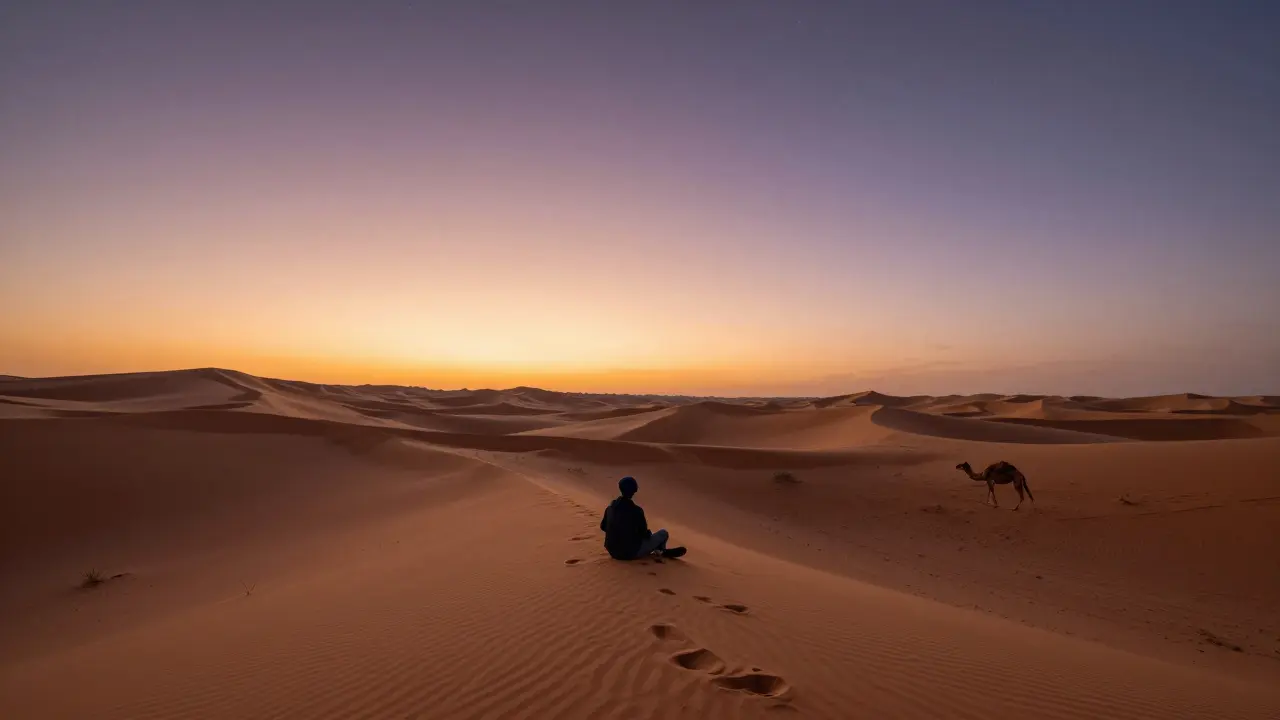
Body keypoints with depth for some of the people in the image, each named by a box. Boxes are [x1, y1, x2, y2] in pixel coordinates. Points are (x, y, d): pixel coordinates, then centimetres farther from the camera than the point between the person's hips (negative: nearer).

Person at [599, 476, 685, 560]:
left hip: (612, 551, 6)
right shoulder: (636, 511, -22)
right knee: (663, 533, 9)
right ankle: (662, 551, 41)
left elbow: (603, 526, 10)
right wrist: (648, 531, 11)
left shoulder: (611, 507, -4)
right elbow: (645, 535, -12)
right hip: (631, 553, -6)